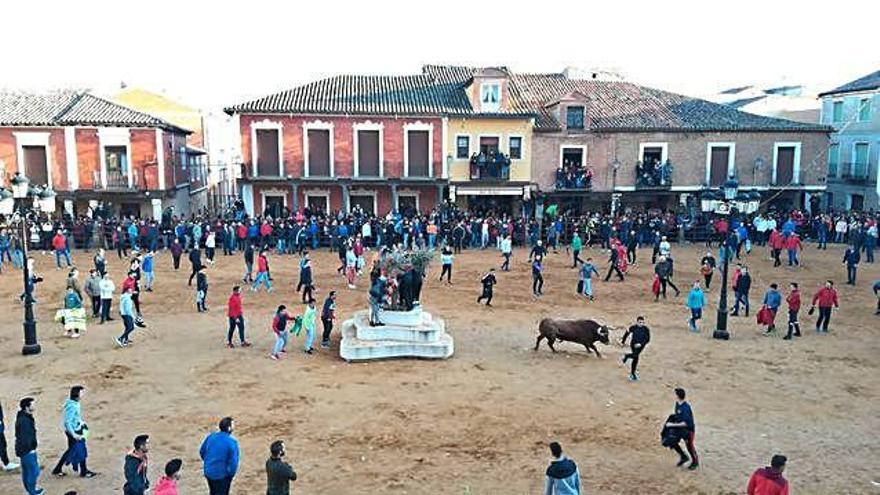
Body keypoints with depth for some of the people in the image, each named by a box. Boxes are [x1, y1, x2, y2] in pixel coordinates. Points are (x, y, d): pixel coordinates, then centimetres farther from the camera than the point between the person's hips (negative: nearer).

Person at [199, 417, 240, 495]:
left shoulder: (211, 436, -5)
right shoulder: (232, 442, -24)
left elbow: (202, 451, 8)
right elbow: (233, 461, -22)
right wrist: (231, 474, -4)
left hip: (209, 472, 6)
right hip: (222, 475, -6)